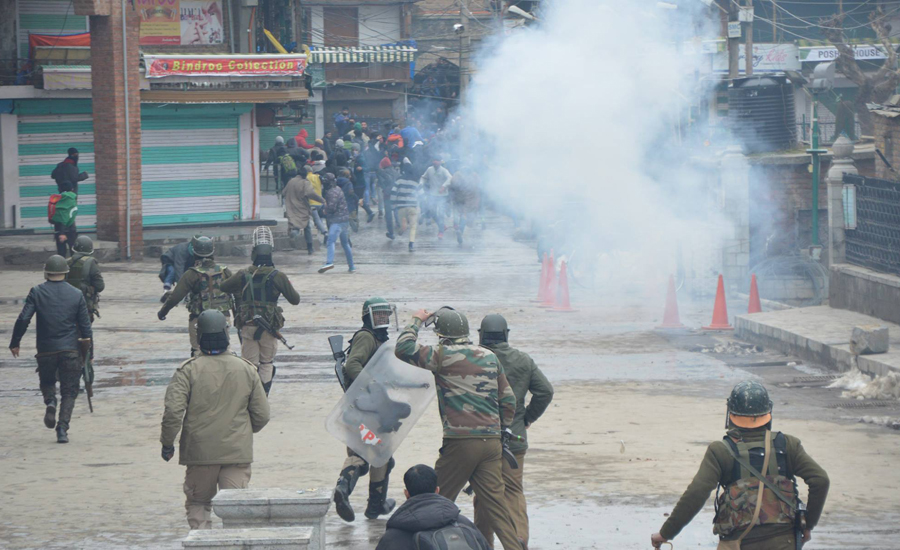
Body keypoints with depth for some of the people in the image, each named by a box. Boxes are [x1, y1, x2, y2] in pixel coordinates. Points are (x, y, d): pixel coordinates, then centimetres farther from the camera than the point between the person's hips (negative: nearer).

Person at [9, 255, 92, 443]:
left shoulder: (37, 292, -5)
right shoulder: (76, 294, -1)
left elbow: (23, 319, -9)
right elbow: (85, 324, 3)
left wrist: (15, 343, 1)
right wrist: (86, 342, 20)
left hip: (45, 350, 0)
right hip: (70, 350, 0)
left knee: (47, 381, 25)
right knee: (69, 392, 7)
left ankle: (50, 401, -6)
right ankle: (62, 429, -7)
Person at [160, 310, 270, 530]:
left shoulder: (189, 370, -8)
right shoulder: (246, 370, 1)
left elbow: (173, 412, -15)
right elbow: (262, 415, 7)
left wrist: (167, 442, 0)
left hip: (200, 452, -1)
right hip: (237, 452, 1)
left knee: (198, 503, 14)